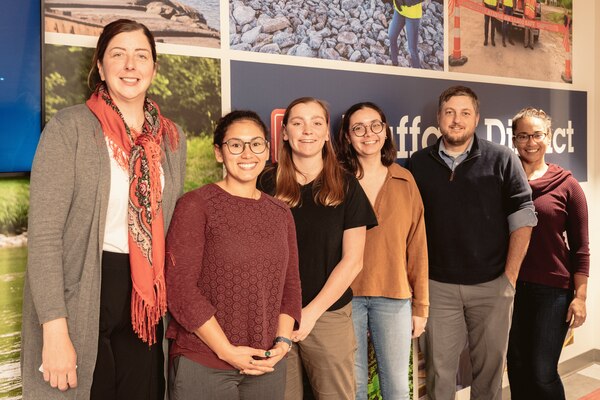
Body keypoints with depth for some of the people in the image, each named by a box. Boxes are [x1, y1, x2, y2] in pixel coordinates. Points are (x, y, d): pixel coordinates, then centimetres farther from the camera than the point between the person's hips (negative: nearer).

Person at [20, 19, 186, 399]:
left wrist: (170, 303, 13)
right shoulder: (70, 127, -9)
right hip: (79, 294, -4)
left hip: (143, 299, 5)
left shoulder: (172, 137, 6)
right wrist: (54, 329, -19)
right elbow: (44, 232, -14)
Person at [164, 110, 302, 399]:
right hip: (202, 365, -4)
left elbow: (290, 284, 11)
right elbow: (180, 287, -12)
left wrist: (283, 340, -4)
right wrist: (228, 351, -14)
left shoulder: (280, 213, 8)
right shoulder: (195, 205, -8)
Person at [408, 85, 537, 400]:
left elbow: (522, 219, -2)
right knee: (439, 367, 8)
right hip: (438, 286, 1)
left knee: (490, 364, 12)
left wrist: (510, 275, -6)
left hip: (492, 285, -1)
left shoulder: (502, 159, -1)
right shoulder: (419, 164, 4)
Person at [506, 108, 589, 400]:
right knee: (517, 368, 14)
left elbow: (580, 247, -2)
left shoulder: (566, 185, -4)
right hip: (511, 287, 3)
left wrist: (580, 296, -5)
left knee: (542, 374, 0)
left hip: (553, 290, -2)